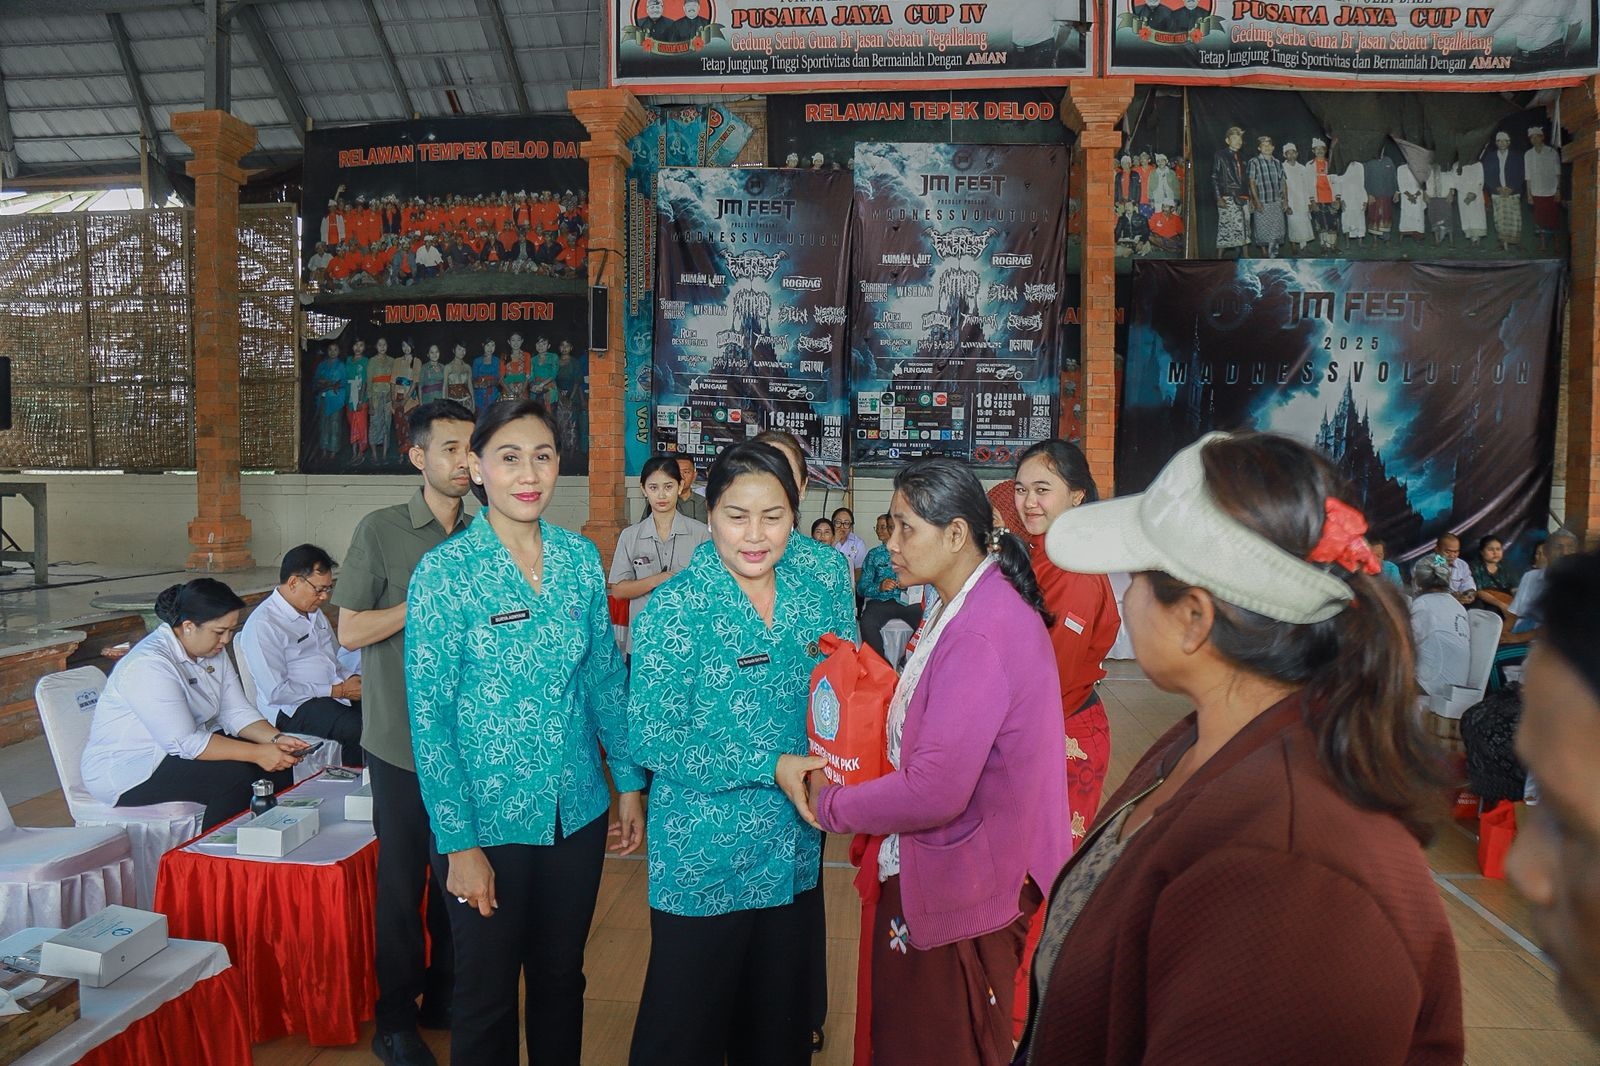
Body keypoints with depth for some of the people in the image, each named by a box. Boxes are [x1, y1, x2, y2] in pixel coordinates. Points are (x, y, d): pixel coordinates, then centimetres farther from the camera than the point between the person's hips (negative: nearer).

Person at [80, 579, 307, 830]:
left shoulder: (213, 651, 1)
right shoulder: (148, 665, -26)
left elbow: (237, 712, 1)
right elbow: (185, 743, -30)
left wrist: (276, 739, -18)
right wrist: (257, 753, -31)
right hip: (126, 772, -8)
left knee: (279, 764, -8)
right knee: (235, 776, -28)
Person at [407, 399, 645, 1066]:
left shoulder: (581, 558, -1)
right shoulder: (445, 571, -13)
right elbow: (429, 715, -12)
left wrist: (630, 783, 6)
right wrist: (458, 842, -13)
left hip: (576, 811, 4)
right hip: (487, 819, -3)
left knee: (561, 980, 20)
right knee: (486, 994, 14)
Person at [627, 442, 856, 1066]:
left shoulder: (818, 592, -1)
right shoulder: (677, 606, -14)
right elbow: (651, 739, -15)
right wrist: (770, 768, -21)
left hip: (795, 851, 4)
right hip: (704, 859, -4)